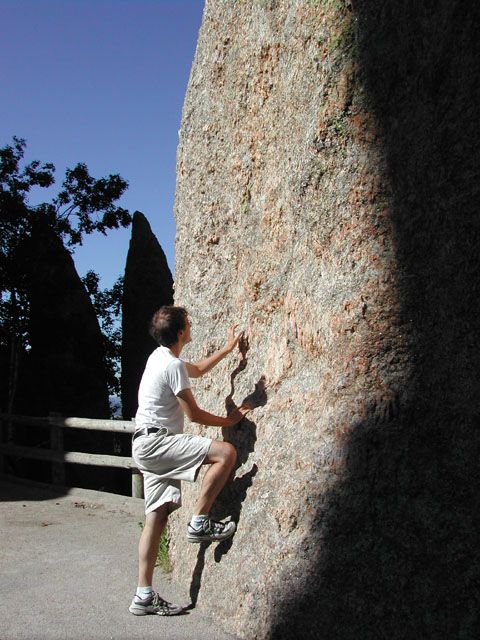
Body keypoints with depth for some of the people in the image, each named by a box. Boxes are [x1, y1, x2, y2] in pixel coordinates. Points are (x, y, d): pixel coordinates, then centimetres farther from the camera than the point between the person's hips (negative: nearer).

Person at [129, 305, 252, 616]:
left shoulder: (160, 357, 17)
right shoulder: (173, 366, -14)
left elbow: (197, 369, 35)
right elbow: (194, 414, -10)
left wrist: (228, 349, 36)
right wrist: (229, 420, 5)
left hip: (147, 445, 10)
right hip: (156, 441, -10)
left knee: (157, 516, 6)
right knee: (226, 452, -19)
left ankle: (144, 596, 8)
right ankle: (199, 523, -9)